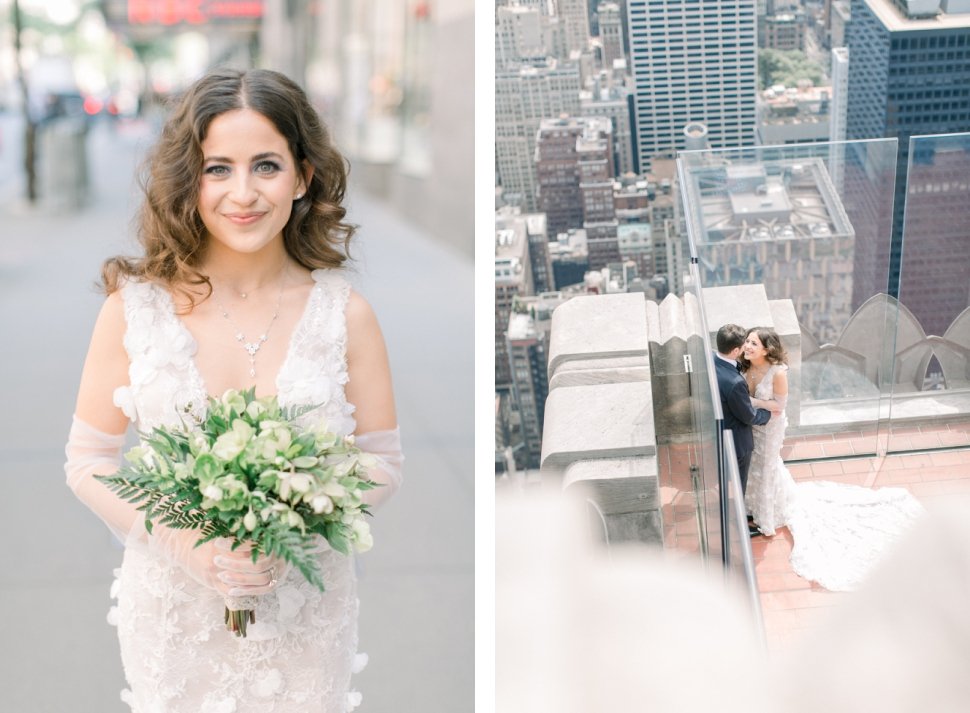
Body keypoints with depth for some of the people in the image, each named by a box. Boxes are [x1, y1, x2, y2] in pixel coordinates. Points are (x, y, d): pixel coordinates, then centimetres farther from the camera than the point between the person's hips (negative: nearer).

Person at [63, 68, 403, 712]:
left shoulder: (345, 314, -9)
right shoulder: (135, 307, -10)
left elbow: (382, 465, -1)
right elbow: (89, 464, -3)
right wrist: (187, 543, -19)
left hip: (304, 611, 1)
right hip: (172, 606, 0)